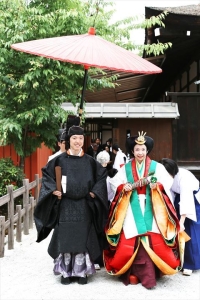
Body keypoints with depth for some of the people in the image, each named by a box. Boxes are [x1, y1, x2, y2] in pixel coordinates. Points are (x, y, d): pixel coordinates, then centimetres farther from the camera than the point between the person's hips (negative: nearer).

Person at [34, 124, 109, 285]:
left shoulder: (89, 161, 4)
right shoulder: (60, 160, -1)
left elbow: (101, 176, 12)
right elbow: (47, 175, 5)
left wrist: (95, 192, 0)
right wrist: (53, 190, -8)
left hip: (83, 206, 1)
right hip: (65, 205, -1)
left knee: (83, 239, 4)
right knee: (65, 239, 2)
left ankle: (82, 272, 15)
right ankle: (66, 272, 14)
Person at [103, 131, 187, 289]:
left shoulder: (157, 167, 6)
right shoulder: (125, 168, 10)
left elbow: (167, 182, -1)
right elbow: (114, 183, 8)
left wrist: (157, 186, -19)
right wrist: (123, 187, -11)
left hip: (151, 210, -1)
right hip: (132, 210, 1)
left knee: (152, 241, -9)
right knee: (131, 242, -2)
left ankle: (147, 274, -1)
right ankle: (133, 272, 10)